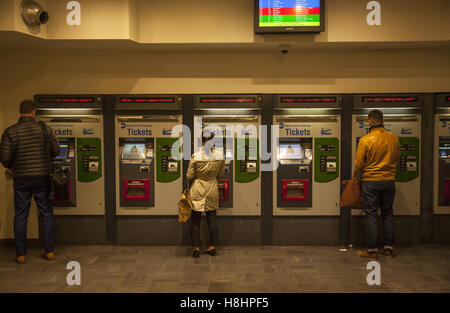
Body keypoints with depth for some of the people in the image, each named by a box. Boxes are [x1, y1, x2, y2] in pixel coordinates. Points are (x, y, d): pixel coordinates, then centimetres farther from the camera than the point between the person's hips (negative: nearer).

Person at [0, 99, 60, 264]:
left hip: (21, 179, -1)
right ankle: (49, 251, 13)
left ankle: (20, 254, 13)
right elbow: (56, 151, 3)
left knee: (20, 216, 9)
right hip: (42, 177, 1)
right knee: (46, 214, 11)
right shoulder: (45, 129, -4)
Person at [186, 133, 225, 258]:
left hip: (197, 191, -2)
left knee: (195, 220, 8)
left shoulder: (196, 156, -16)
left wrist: (189, 187, 10)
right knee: (212, 219, 13)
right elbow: (221, 173, 5)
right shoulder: (220, 156, -8)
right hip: (212, 190, 3)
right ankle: (213, 247, 20)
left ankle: (196, 248, 13)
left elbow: (190, 175, -8)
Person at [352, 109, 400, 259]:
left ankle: (372, 250, 7)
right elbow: (396, 160, 11)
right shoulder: (394, 138, 0)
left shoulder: (365, 140, -13)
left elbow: (358, 164, -10)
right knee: (388, 214, 13)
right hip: (389, 181, 4)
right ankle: (389, 248, 18)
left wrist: (355, 176, 9)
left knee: (371, 215, 3)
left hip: (371, 181, -4)